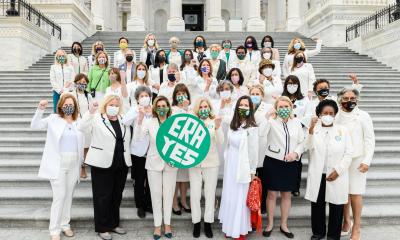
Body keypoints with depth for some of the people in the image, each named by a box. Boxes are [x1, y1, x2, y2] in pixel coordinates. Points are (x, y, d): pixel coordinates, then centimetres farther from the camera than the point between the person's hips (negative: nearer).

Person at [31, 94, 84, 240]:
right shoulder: (54, 119, 0)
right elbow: (34, 126, -8)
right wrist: (40, 110, -21)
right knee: (59, 196, -5)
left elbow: (81, 144, 11)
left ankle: (65, 225, 26)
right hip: (58, 165, -3)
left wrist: (81, 162, 9)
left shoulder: (79, 122, 6)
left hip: (74, 165, 3)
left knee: (68, 196, 12)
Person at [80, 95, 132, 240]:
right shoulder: (97, 118, -2)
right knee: (103, 196, 2)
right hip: (102, 163, -5)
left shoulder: (123, 120, 13)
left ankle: (114, 224, 27)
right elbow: (83, 128, -17)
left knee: (117, 195, 13)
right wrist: (91, 112, -31)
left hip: (121, 164, 5)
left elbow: (128, 140, 17)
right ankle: (102, 228, 13)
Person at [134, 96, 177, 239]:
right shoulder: (149, 122, -4)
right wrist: (140, 120, -23)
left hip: (171, 163, 0)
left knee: (168, 194, 11)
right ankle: (157, 224, 23)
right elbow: (137, 138, -13)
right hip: (154, 163, 0)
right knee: (156, 194, 8)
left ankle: (167, 223, 27)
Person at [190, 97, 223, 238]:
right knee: (195, 194, 3)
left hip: (211, 163, 0)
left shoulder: (215, 122, 2)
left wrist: (217, 128, -22)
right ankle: (196, 223, 19)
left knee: (210, 194, 7)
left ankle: (208, 223, 20)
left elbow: (220, 143, -9)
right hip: (194, 163, 0)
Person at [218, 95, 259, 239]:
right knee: (229, 197, 14)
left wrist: (252, 171, -8)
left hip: (243, 167, -6)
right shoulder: (233, 124, 7)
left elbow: (253, 151, -11)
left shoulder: (251, 127, -13)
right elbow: (228, 145, 10)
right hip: (230, 165, 6)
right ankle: (229, 227, 31)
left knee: (240, 198, 5)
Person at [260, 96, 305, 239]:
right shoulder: (272, 121, -5)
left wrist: (296, 153, -11)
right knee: (272, 194, 7)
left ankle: (284, 225, 29)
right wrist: (268, 118, -24)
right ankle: (270, 224, 25)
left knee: (287, 195, 13)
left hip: (290, 164, 3)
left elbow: (302, 142, 6)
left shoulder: (296, 123, 6)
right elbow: (261, 134, -24)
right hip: (273, 162, -3)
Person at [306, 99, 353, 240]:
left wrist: (338, 170, -10)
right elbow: (308, 146, -14)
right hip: (318, 175, 0)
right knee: (317, 205, 10)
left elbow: (348, 153, 0)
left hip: (337, 176, 0)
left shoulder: (342, 130, 3)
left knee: (336, 206, 8)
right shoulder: (313, 129, 2)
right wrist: (311, 128, -26)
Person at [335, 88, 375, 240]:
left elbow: (370, 140, -2)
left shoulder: (363, 116, -1)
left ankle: (357, 227, 9)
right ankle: (346, 222, 22)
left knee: (355, 193, -2)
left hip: (357, 160, -2)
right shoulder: (336, 117, 5)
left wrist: (367, 161, -9)